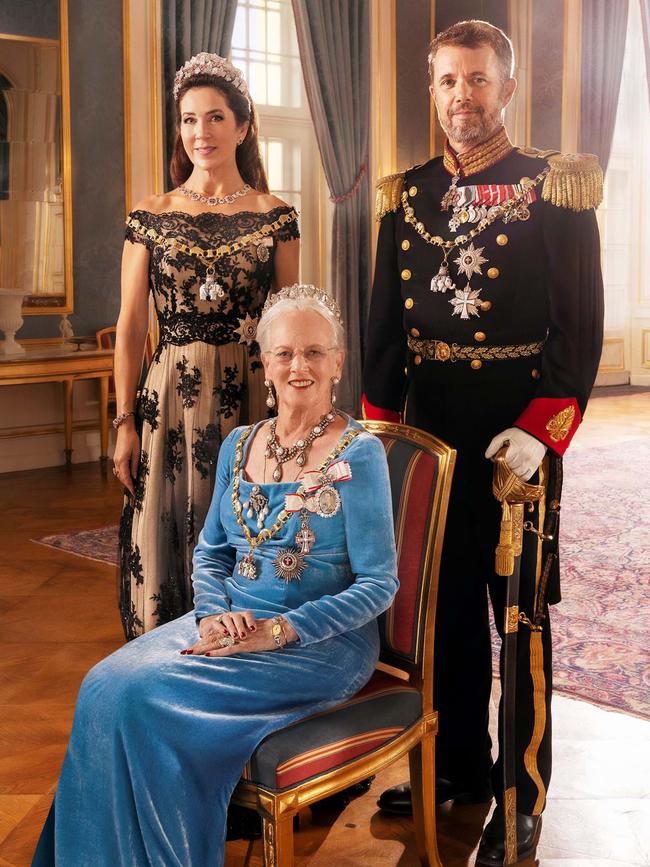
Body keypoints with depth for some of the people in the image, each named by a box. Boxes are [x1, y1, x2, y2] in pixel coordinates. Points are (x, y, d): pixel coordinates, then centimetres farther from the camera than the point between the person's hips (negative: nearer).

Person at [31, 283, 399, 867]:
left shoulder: (358, 453, -9)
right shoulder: (239, 445, 10)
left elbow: (378, 583, -11)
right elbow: (210, 551, 15)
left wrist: (281, 630, -19)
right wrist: (214, 615, -7)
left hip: (322, 642, -6)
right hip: (231, 622, 6)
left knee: (146, 694, -23)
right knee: (108, 682, -19)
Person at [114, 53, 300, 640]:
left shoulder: (276, 216, 4)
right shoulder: (150, 216, 4)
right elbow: (131, 326, 4)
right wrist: (125, 423, -1)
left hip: (249, 394, 0)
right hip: (168, 398, 1)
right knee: (165, 545, 6)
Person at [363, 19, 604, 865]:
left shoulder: (555, 189, -4)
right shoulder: (408, 196, 9)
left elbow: (582, 326, -8)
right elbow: (386, 324, 11)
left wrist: (541, 431, -17)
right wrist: (380, 425, 4)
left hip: (518, 435, -4)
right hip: (430, 429, 5)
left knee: (518, 612, 3)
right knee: (444, 601, 13)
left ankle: (523, 795, 18)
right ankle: (458, 765, 31)